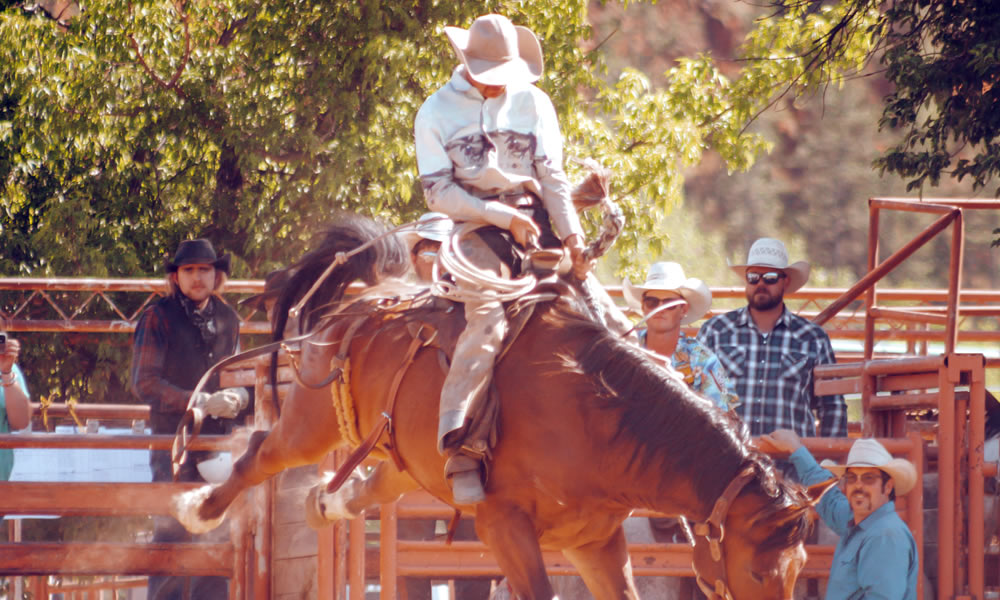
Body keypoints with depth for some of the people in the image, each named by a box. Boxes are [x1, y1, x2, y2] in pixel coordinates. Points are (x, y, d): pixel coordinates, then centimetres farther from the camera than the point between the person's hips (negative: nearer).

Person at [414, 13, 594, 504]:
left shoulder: (533, 103, 10)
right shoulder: (437, 113, 3)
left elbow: (552, 177, 5)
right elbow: (439, 191, -3)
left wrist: (573, 240, -10)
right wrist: (503, 216, -14)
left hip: (534, 220, 4)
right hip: (475, 229, -4)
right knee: (488, 317, -28)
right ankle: (460, 445, -36)